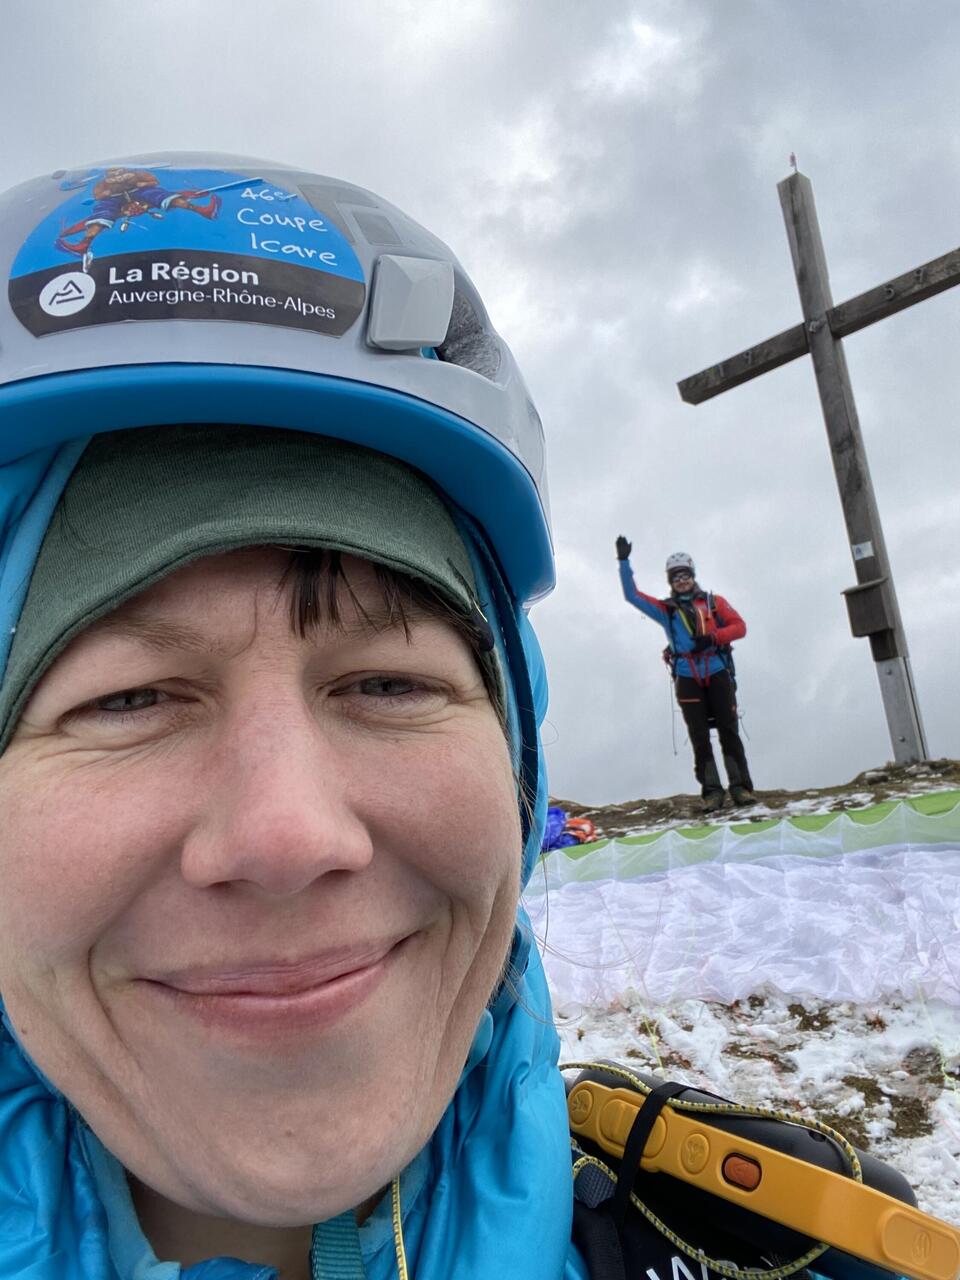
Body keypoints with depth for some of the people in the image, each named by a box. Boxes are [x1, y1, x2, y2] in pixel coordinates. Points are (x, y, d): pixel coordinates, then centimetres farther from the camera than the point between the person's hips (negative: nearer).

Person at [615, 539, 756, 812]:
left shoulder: (714, 602, 16)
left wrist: (713, 637, -10)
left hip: (718, 673, 0)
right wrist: (624, 561, 7)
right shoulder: (665, 609, 17)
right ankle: (712, 791, -3)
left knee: (729, 732, -5)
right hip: (686, 679, 1)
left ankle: (740, 787, -4)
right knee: (699, 738, -3)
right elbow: (631, 595, 13)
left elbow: (739, 626, 7)